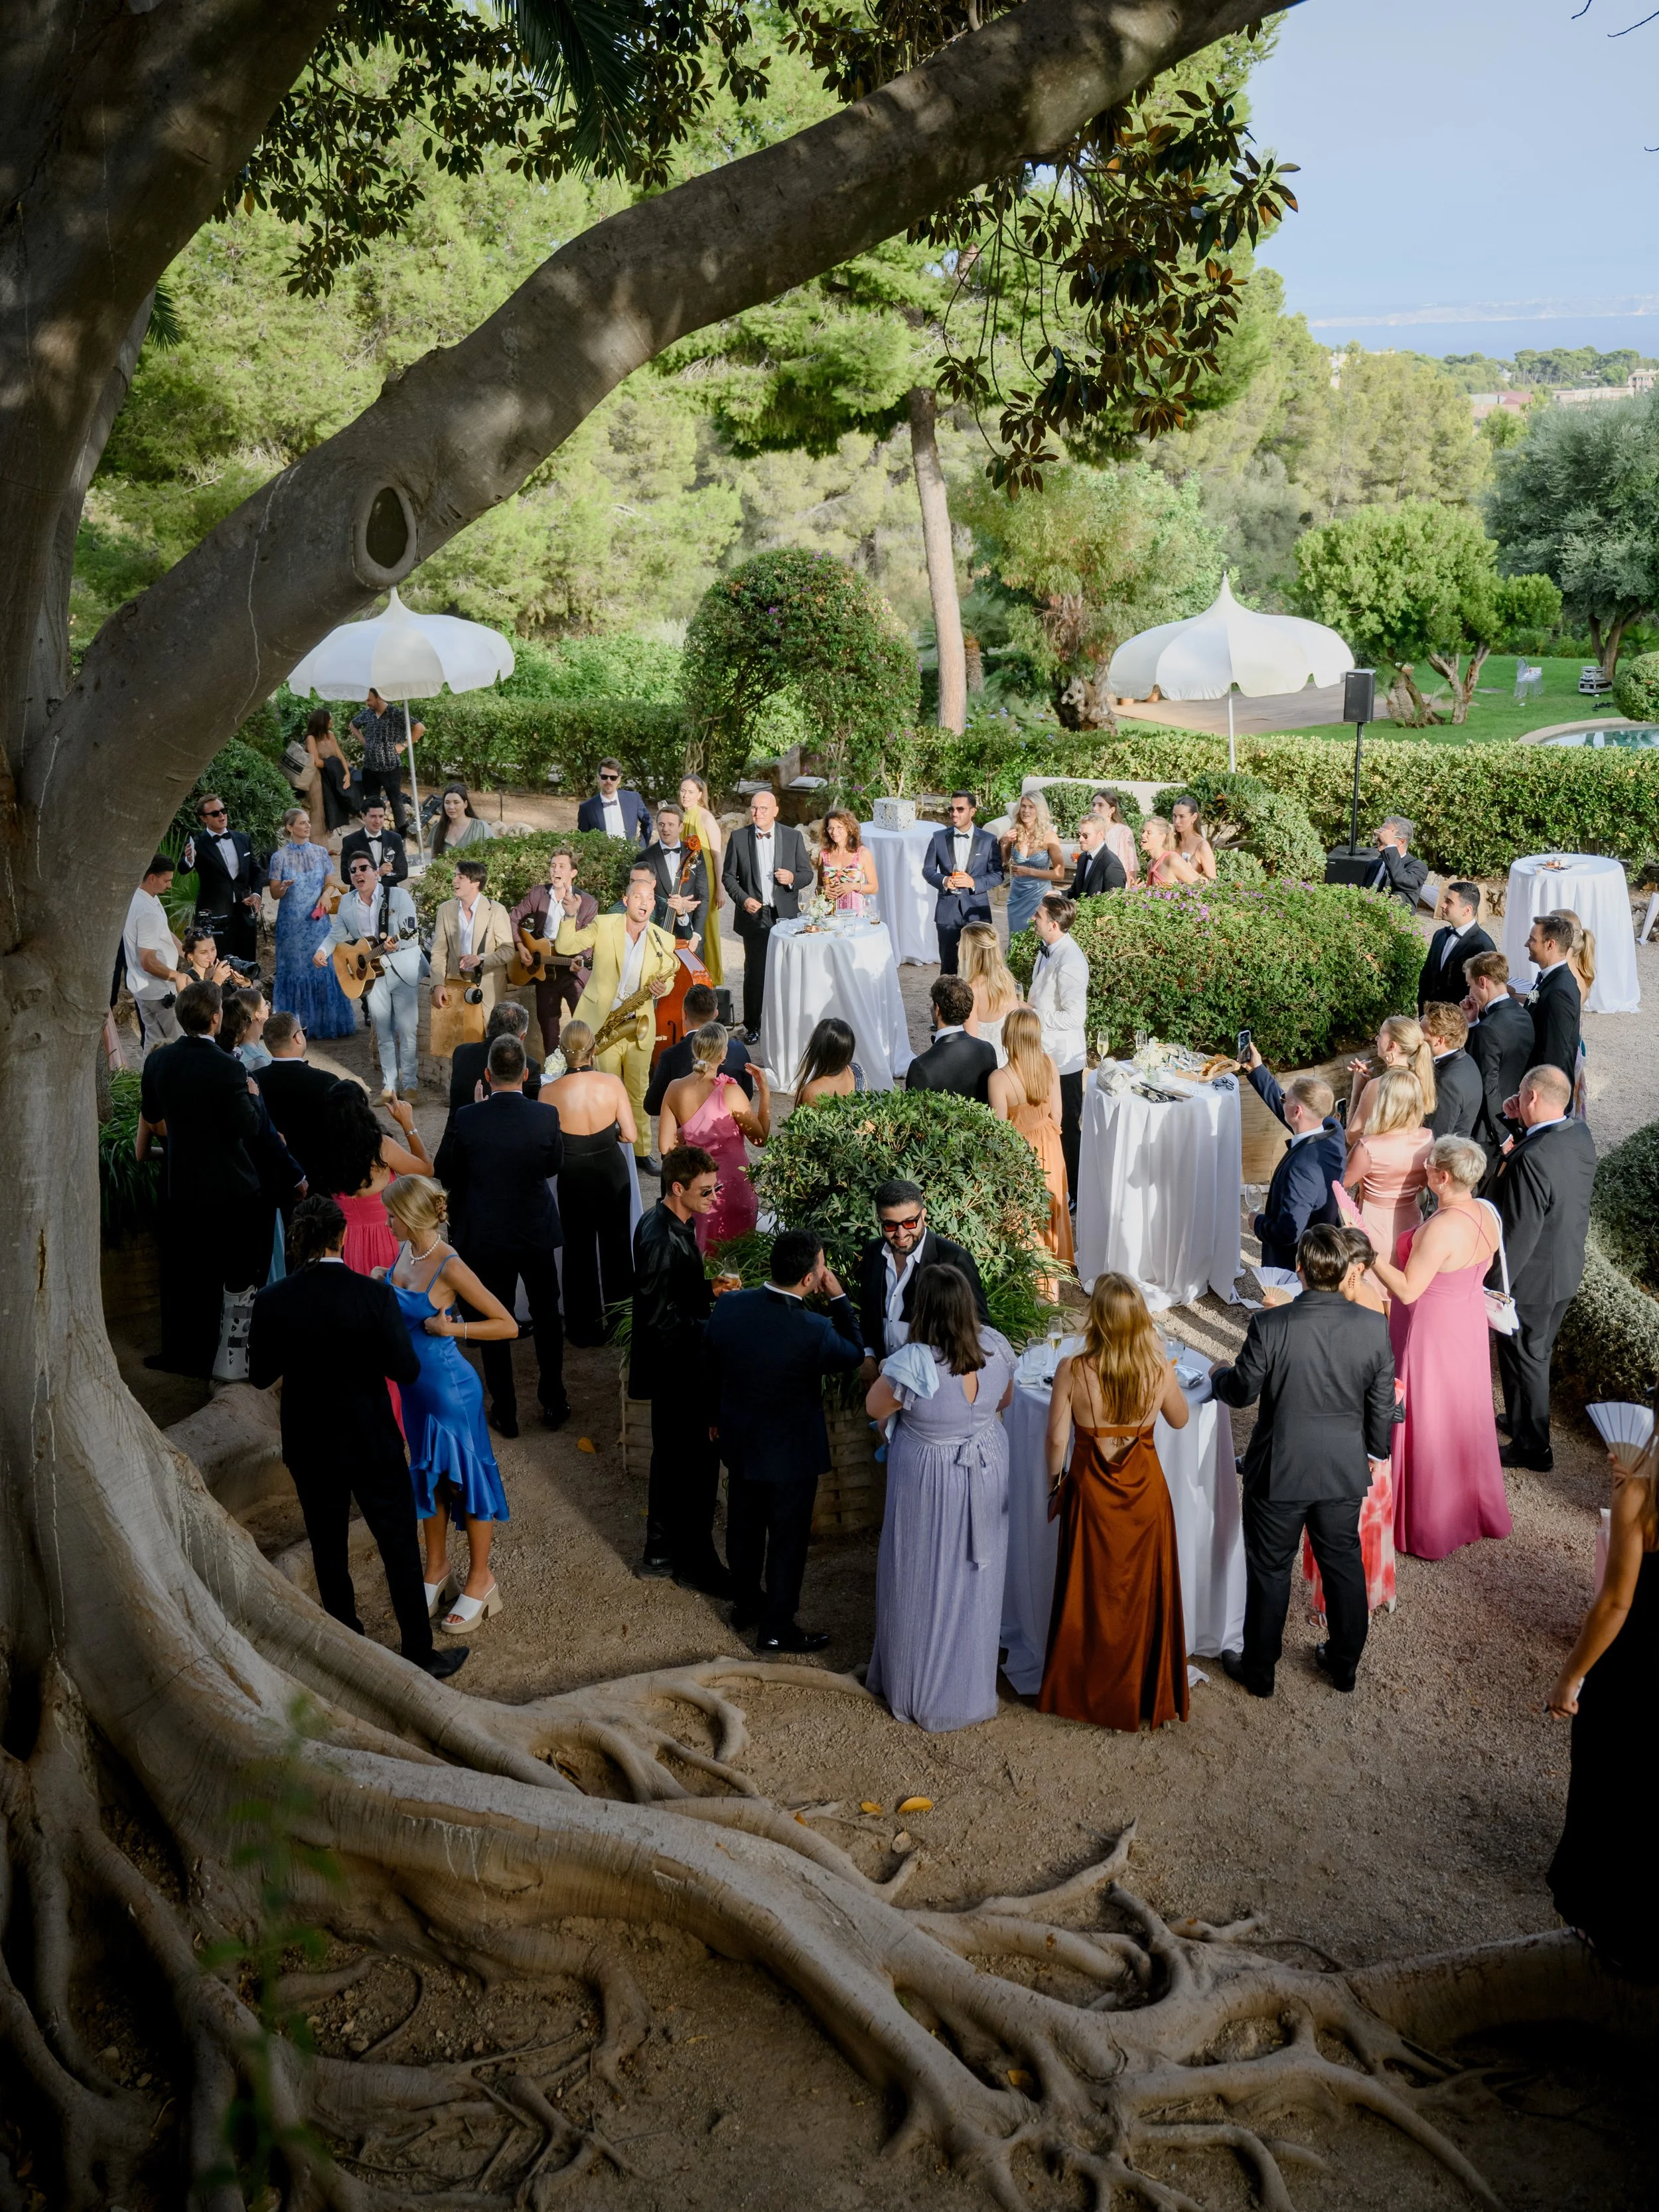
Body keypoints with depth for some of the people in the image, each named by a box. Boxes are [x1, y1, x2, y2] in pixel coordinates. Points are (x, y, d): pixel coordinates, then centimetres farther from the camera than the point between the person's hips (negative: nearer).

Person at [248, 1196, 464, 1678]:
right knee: (400, 1548, 11)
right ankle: (419, 1653, 21)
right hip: (372, 1446, -2)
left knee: (329, 1551, 19)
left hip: (309, 1448, 3)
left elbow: (260, 1376, -2)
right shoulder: (373, 1296, -20)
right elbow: (406, 1370, -15)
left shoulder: (272, 1301, -13)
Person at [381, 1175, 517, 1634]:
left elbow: (508, 1325, -20)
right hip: (415, 1385, 8)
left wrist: (453, 1328, -28)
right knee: (428, 1475, 21)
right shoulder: (406, 1251, -3)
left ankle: (480, 1579, 23)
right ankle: (437, 1567, 39)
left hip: (450, 1388, -8)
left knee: (466, 1476, 7)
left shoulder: (450, 1267, -25)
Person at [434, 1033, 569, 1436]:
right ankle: (554, 1404, 28)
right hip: (537, 1232, 1)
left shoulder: (466, 1120, -18)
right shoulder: (546, 1116, -16)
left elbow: (445, 1175, -6)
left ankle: (505, 1413, 21)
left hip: (485, 1235, -1)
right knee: (547, 1317, 19)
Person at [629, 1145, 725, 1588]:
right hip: (678, 1371, -10)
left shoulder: (665, 1222, 3)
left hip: (675, 1369, 10)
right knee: (698, 1465, 5)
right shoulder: (663, 1240, -28)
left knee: (671, 1460, 21)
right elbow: (661, 1320, -27)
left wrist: (709, 1290, 2)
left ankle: (661, 1553, 35)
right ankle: (696, 1563, 21)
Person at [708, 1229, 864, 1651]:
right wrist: (838, 1298, -10)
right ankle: (776, 1629, 28)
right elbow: (854, 1354, -9)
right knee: (787, 1539, 14)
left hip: (739, 1442, 5)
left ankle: (746, 1603, 45)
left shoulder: (727, 1306, -17)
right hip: (791, 1453, -5)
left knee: (744, 1527, 24)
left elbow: (710, 1367, 1)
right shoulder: (813, 1331, -32)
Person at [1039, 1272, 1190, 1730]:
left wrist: (1055, 1482, 6)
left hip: (1090, 1490, -1)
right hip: (1145, 1490, 1)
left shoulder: (1072, 1372, -20)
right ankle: (1143, 1696, 32)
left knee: (1088, 1592, 17)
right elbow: (1179, 1420, 4)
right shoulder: (1160, 1372, -16)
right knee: (1143, 1592, 17)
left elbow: (1056, 1439, -13)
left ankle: (1081, 1692, 32)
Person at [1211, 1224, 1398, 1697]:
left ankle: (1259, 1670, 29)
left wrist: (1218, 1375, 13)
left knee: (1269, 1570, 14)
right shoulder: (1373, 1325, -12)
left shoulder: (1269, 1325, -22)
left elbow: (1242, 1391, -9)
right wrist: (1374, 1450, 16)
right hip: (1346, 1471, 3)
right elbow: (1383, 1401, -2)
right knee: (1344, 1563, 22)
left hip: (1279, 1472, -3)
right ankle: (1344, 1664, 38)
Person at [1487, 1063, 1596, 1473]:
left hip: (1531, 1278, -8)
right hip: (1567, 1270, 8)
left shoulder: (1531, 1160, -34)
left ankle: (1532, 1447, 27)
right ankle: (1526, 1419, 46)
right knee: (1537, 1353, 26)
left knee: (1523, 1359, 11)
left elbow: (1519, 1235, -28)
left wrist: (1493, 1286, -17)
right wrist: (1526, 1128, -2)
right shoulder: (1581, 1136, -7)